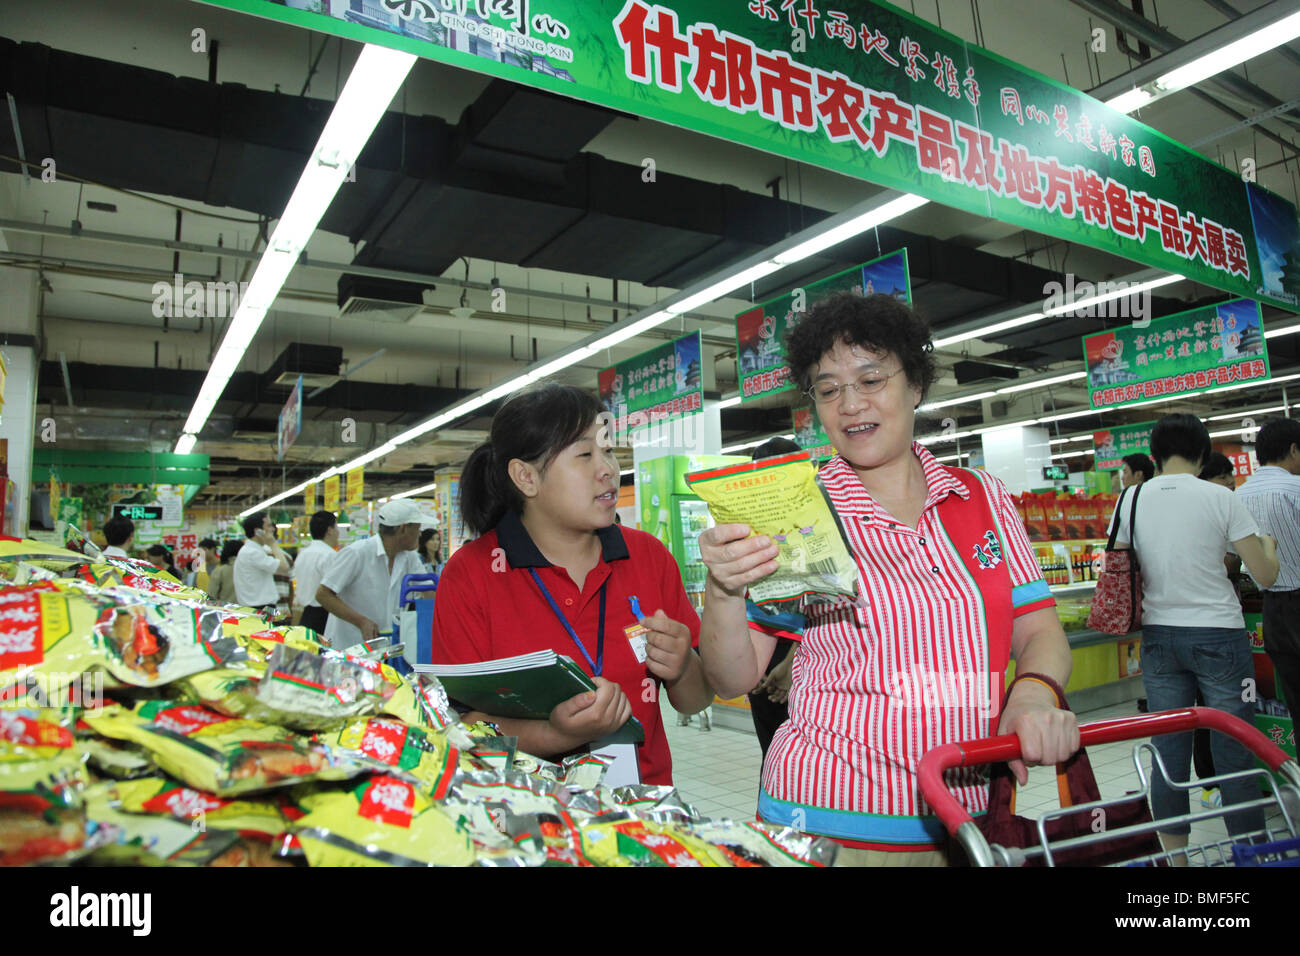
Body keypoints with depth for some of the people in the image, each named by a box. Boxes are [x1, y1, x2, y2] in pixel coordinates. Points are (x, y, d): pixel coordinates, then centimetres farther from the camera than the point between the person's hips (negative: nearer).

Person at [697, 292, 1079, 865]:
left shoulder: (986, 499, 3)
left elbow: (1039, 631, 5)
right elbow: (734, 680, -8)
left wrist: (1035, 691, -16)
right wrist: (723, 592, -27)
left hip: (965, 823, 4)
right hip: (829, 824, -3)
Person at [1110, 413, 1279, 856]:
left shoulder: (1130, 500, -1)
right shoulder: (1220, 498, -8)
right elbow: (1266, 575, -4)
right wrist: (1269, 544, 16)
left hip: (1159, 637, 3)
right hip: (1218, 636, -3)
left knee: (1168, 753, 9)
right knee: (1234, 753, 7)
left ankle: (1174, 855, 20)